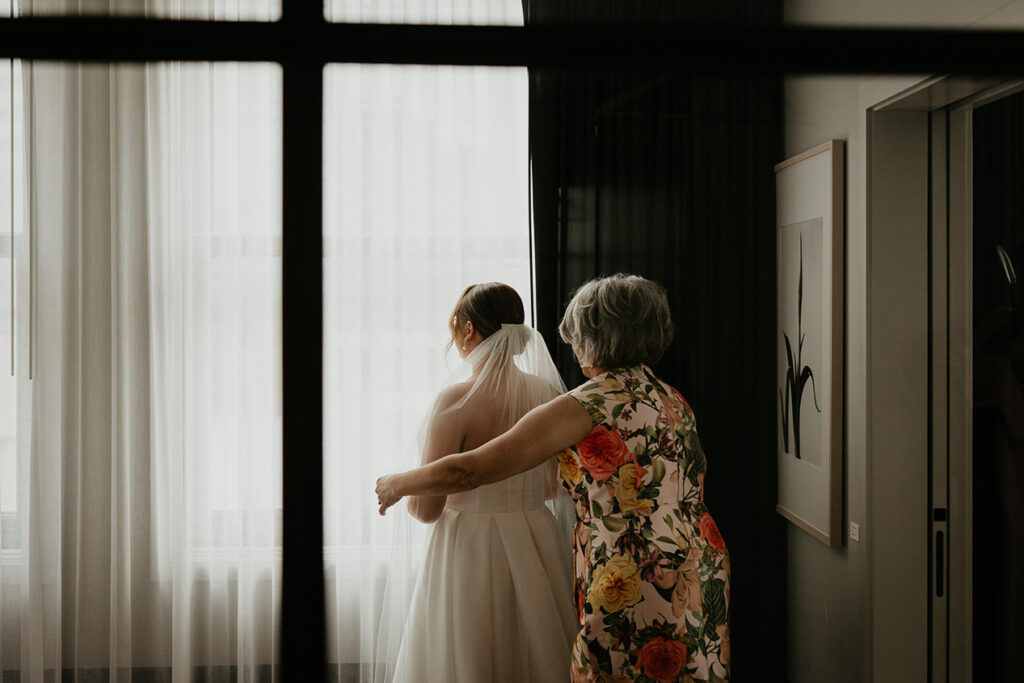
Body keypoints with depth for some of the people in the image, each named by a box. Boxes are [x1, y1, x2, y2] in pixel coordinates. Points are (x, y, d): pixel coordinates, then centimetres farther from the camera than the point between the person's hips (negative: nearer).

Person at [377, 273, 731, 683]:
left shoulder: (587, 406, -13)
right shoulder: (674, 402, 10)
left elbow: (468, 471, -13)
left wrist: (396, 485, 4)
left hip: (633, 593, -8)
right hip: (702, 580, 8)